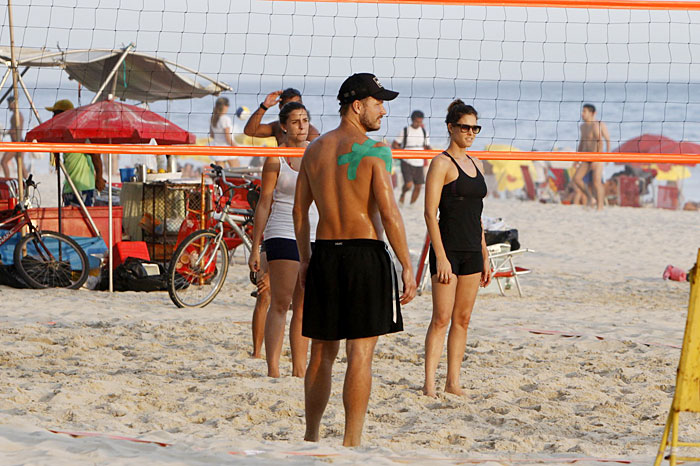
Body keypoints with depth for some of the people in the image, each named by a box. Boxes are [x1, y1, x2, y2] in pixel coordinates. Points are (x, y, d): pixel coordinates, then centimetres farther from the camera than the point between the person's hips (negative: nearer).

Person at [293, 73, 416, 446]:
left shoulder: (315, 149, 9)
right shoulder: (373, 150, -9)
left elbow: (300, 209, 13)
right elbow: (389, 213, -14)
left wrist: (305, 259, 21)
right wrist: (407, 266, -10)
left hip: (325, 253, 6)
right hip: (366, 253, -6)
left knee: (322, 353, 14)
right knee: (360, 353, -4)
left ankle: (311, 437, 22)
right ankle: (351, 443, -6)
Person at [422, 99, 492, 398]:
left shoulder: (476, 165, 15)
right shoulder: (442, 163, -7)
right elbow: (430, 213, -12)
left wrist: (485, 257, 17)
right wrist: (441, 257, -18)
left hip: (472, 250, 7)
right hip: (448, 247, -7)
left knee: (462, 319, 7)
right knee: (441, 318, -10)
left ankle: (453, 382, 11)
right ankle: (429, 384, -9)